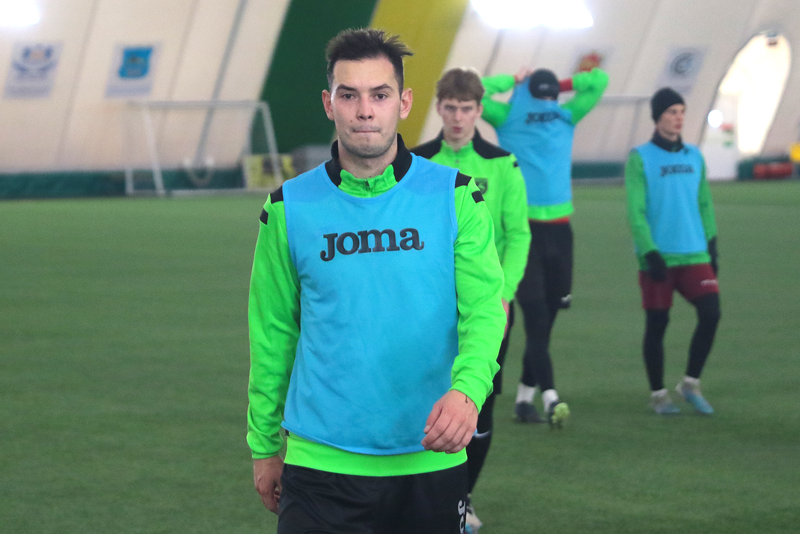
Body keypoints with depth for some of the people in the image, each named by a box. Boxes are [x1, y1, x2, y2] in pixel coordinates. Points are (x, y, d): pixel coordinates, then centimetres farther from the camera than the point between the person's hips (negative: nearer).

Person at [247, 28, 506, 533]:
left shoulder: (453, 196, 0)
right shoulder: (289, 208, 2)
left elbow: (485, 308, -8)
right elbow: (273, 334, 7)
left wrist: (466, 391, -26)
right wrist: (264, 446, 8)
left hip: (430, 459, 1)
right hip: (321, 467, 0)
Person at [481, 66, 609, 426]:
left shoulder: (566, 116, 12)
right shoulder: (507, 118, 5)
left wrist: (562, 85, 15)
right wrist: (514, 80, 8)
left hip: (559, 228, 3)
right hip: (522, 227, -3)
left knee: (546, 316, 6)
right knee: (535, 315, -10)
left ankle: (524, 396, 15)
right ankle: (549, 396, -20)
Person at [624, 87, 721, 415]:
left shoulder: (695, 157, 11)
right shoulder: (640, 158, -4)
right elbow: (635, 212, -8)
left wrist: (712, 247, 13)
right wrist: (650, 253, -15)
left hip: (694, 255, 4)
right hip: (657, 259, -4)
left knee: (711, 314, -10)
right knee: (657, 324, 2)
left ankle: (691, 384, 6)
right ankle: (658, 394, 16)